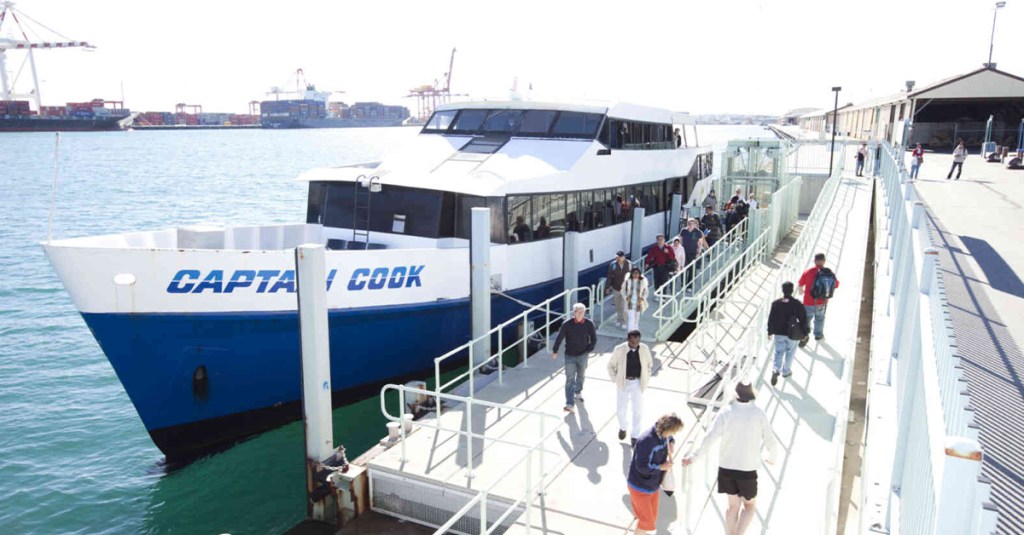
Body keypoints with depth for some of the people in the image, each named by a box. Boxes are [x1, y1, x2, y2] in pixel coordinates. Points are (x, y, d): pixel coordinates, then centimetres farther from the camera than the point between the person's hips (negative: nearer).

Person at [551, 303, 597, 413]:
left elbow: (593, 339, 4)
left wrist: (589, 350, -4)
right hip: (570, 355, -2)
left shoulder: (589, 324, -9)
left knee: (581, 376, 22)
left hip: (583, 355, 2)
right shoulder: (567, 324, -14)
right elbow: (559, 338, -5)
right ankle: (570, 404, -9)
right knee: (570, 379, -8)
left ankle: (578, 393, 49)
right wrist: (555, 351, -1)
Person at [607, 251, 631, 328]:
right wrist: (608, 287, 1)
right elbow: (609, 276, -3)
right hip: (616, 288, 2)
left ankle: (624, 322, 8)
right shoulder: (613, 264, -12)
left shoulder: (629, 264, -14)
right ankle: (619, 320, 34)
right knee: (618, 306, 15)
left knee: (624, 307, -5)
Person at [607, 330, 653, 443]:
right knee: (621, 410, 8)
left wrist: (646, 379, 2)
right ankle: (623, 427, 41)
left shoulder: (644, 349, -12)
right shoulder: (619, 349, -18)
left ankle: (635, 436, 23)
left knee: (638, 411, 3)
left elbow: (649, 364, 6)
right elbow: (611, 365, -2)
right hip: (623, 383, -1)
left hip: (638, 383, 1)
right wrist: (615, 380, -4)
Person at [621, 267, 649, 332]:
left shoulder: (642, 282, -4)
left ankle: (636, 331, 31)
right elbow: (623, 291, 4)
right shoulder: (627, 281, -6)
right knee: (631, 318, -11)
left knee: (636, 318, 16)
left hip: (638, 303, 2)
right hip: (630, 303, -2)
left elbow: (645, 292, 4)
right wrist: (626, 298, -9)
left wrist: (642, 299, -10)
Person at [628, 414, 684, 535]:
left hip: (653, 485, 8)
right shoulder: (647, 440, -33)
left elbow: (670, 438, 20)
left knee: (653, 517, 20)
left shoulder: (662, 435, -7)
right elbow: (642, 467, -31)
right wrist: (661, 467, -21)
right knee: (647, 521, 1)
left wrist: (672, 443, -3)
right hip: (640, 486, -8)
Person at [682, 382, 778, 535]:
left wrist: (693, 455, -6)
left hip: (727, 467, 2)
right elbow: (771, 442, -3)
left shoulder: (726, 412, -8)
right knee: (749, 505, 18)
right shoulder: (759, 414, -9)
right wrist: (771, 458, 19)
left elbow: (710, 437, -14)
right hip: (748, 469, -2)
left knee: (733, 505, 20)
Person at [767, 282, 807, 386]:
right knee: (790, 352, 19)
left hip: (778, 333, 1)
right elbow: (803, 319, -7)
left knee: (779, 352, 14)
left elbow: (771, 318, -3)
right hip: (792, 334, -1)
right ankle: (786, 371, 29)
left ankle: (775, 369, -6)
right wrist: (804, 333, 6)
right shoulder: (797, 304, -13)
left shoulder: (775, 303, -9)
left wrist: (770, 331, 9)